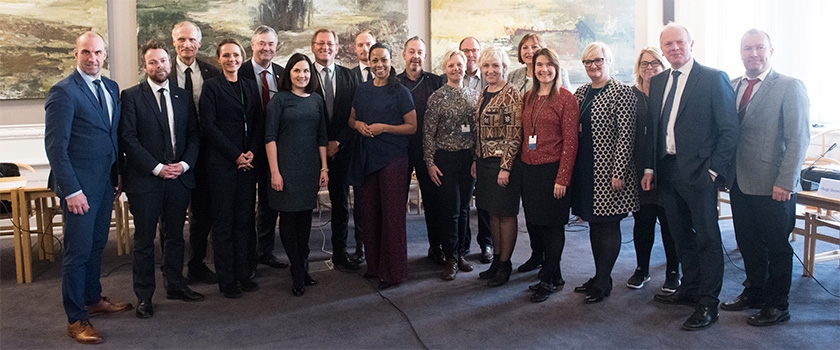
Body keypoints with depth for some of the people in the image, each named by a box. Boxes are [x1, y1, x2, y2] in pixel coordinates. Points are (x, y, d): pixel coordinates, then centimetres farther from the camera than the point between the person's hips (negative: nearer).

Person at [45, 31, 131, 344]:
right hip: (79, 186, -7)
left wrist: (118, 175, 11)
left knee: (97, 245, 19)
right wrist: (71, 190, -18)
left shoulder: (111, 87, 11)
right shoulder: (63, 92, -12)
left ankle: (93, 299, 36)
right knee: (78, 251, 1)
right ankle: (76, 319, 13)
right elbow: (55, 145, -15)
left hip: (105, 182, 7)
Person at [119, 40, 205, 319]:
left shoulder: (184, 97, 11)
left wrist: (184, 164, -7)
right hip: (144, 180, -4)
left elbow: (194, 135, 10)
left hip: (179, 178, 4)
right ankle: (144, 296, 16)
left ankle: (175, 285, 28)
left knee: (175, 236, 14)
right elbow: (127, 138, -9)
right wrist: (157, 168, -14)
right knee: (144, 240, 5)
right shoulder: (131, 97, -2)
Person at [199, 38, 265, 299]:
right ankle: (226, 280, 9)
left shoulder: (250, 86, 14)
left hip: (248, 161, 5)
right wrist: (235, 155, -11)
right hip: (222, 162, -4)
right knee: (223, 222, 1)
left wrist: (251, 152, -4)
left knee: (244, 219, 8)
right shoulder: (211, 86, -1)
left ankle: (243, 274, 18)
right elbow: (209, 126, -8)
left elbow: (259, 123, 11)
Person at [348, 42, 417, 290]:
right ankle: (374, 265, 22)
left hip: (393, 158, -5)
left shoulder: (400, 92, -4)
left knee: (392, 214, -3)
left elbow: (412, 127, -4)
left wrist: (384, 127, -15)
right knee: (368, 212, 8)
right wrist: (358, 124, -2)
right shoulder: (362, 91, 12)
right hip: (366, 158, 5)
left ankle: (394, 271, 6)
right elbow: (351, 119, 21)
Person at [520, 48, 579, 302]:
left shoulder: (565, 98, -6)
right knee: (534, 224, 9)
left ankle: (548, 280, 15)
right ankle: (555, 275, 25)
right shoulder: (528, 97, 12)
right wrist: (521, 165, 8)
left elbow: (570, 141, -10)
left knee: (552, 226, 2)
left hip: (553, 169, -6)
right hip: (529, 169, 6)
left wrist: (562, 178, -15)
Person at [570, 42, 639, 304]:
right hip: (584, 169, 7)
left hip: (608, 170, -7)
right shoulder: (580, 93, 13)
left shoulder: (621, 92, -8)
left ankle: (603, 282, 8)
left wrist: (619, 172, -18)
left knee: (608, 224, 0)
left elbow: (625, 135, -13)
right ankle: (600, 276, 22)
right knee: (594, 222, 12)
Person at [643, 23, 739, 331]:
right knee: (681, 236, 17)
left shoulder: (714, 78, -6)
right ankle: (689, 289, 32)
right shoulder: (657, 82, 12)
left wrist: (714, 169, -14)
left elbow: (730, 129, -9)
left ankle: (708, 304, 10)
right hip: (667, 171, 6)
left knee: (707, 239, 1)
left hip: (699, 172, -6)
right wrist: (649, 167, 8)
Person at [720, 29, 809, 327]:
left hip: (773, 186, -5)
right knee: (748, 244, 15)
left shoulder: (790, 87, -8)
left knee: (777, 247, 7)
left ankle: (777, 305, 21)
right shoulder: (732, 87, 9)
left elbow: (798, 138, -12)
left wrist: (785, 182, -16)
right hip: (740, 181, 5)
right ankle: (754, 292, 33)